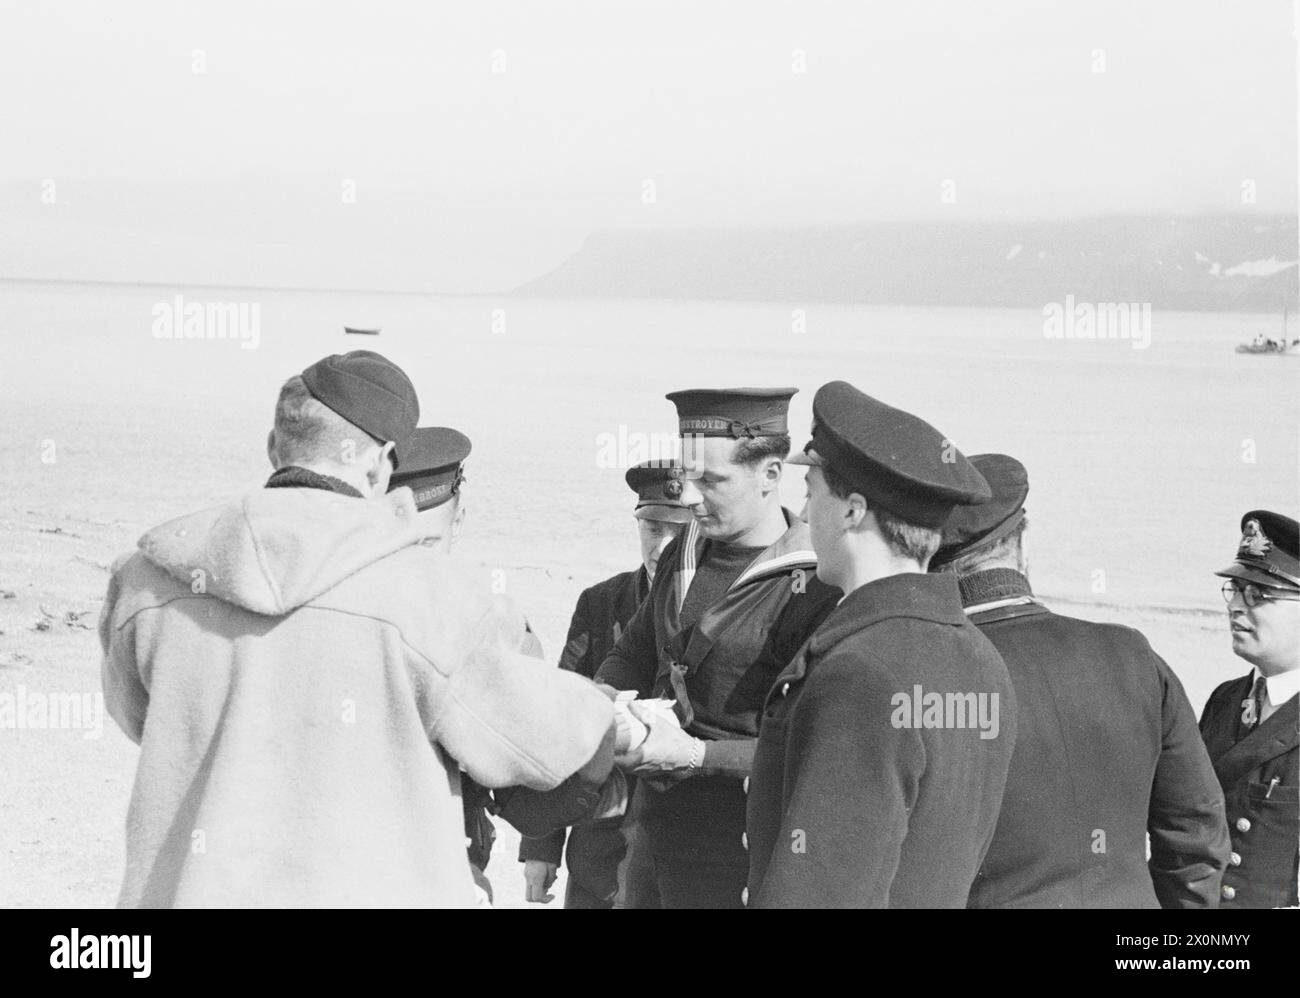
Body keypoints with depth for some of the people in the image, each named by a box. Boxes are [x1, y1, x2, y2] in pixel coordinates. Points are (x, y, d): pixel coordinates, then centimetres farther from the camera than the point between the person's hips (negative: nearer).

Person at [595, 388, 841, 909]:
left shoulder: (814, 588, -17)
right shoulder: (682, 555, 7)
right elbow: (632, 655, 18)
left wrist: (696, 756, -25)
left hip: (732, 864, -7)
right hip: (652, 832, 7)